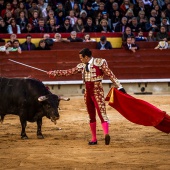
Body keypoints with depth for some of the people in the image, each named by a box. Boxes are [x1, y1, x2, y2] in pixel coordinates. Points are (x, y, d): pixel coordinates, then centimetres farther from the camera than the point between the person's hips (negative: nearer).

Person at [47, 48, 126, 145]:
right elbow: (68, 72, 18)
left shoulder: (100, 62, -5)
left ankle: (106, 134, -33)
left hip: (98, 92, -6)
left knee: (102, 113, -18)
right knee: (91, 116, 8)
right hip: (88, 93, 6)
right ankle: (94, 139, 13)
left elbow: (110, 74, -8)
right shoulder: (82, 66, 11)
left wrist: (119, 87, -14)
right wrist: (54, 73, 17)